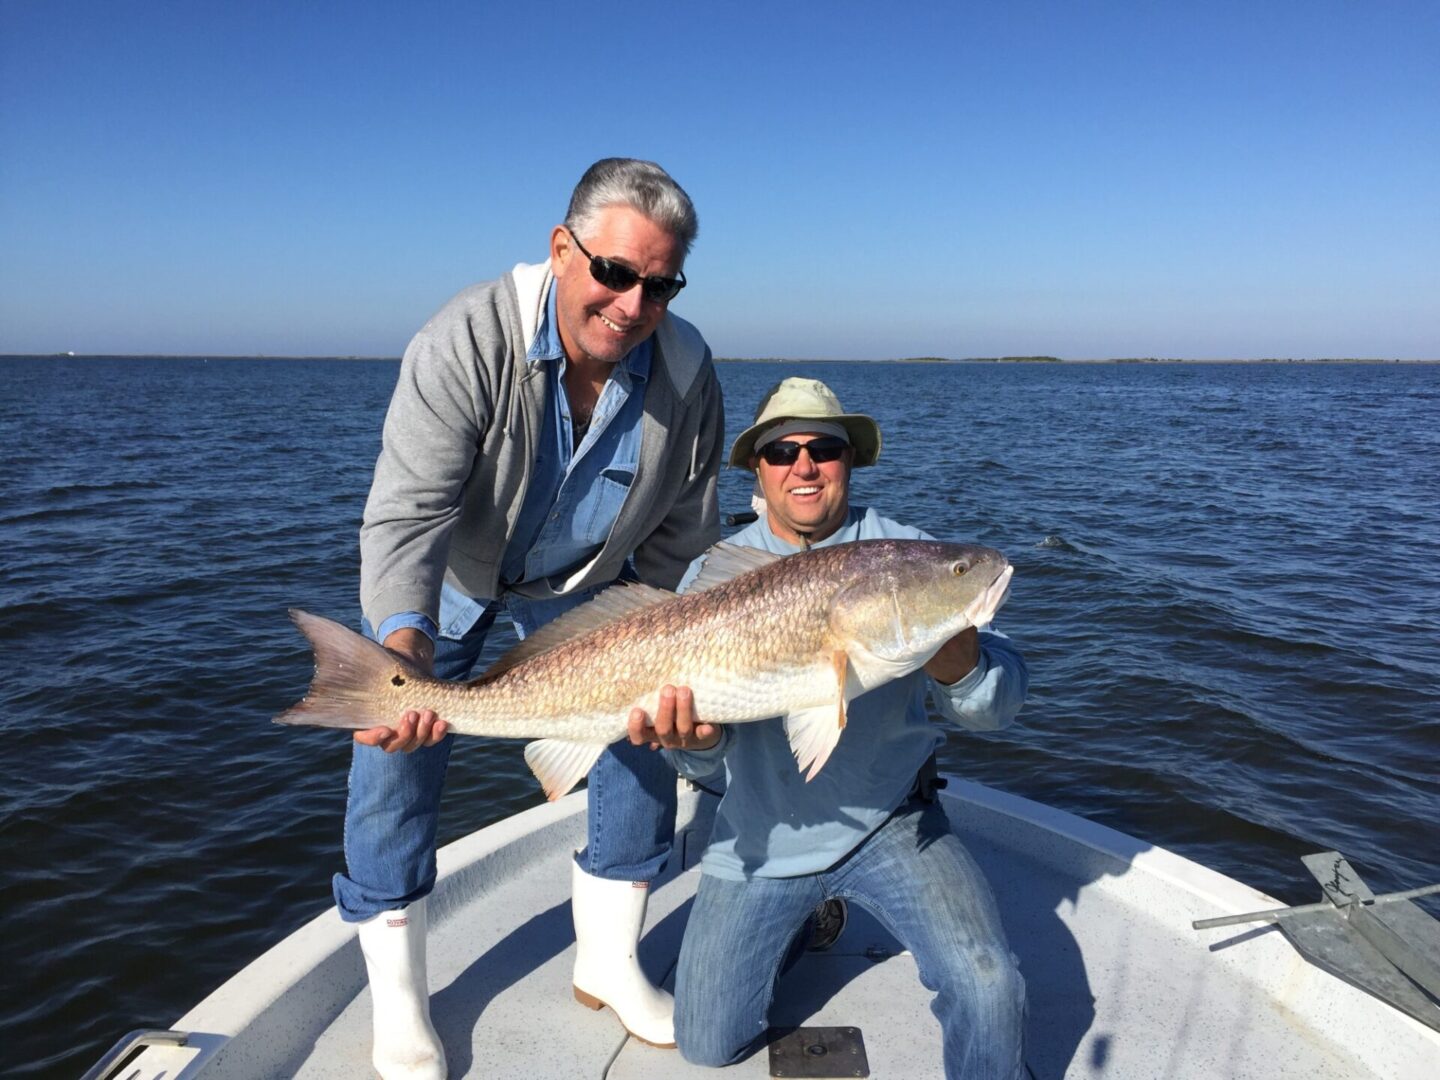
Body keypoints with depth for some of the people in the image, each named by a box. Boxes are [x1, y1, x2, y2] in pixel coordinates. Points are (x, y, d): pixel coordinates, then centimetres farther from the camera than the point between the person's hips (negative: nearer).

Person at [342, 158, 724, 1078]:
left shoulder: (686, 369, -22)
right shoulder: (468, 340, -34)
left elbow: (681, 544, -12)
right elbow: (408, 512, -39)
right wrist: (403, 645, -56)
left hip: (584, 579, 3)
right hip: (450, 574, -2)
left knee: (646, 739, 0)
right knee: (397, 755, -7)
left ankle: (607, 963, 22)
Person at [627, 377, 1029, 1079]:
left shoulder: (905, 556, -7)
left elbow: (997, 705, -17)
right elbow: (703, 757, -9)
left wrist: (955, 660, -40)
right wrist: (695, 740, -34)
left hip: (886, 823, -1)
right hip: (760, 837, 2)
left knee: (987, 988, -24)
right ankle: (803, 911, 36)